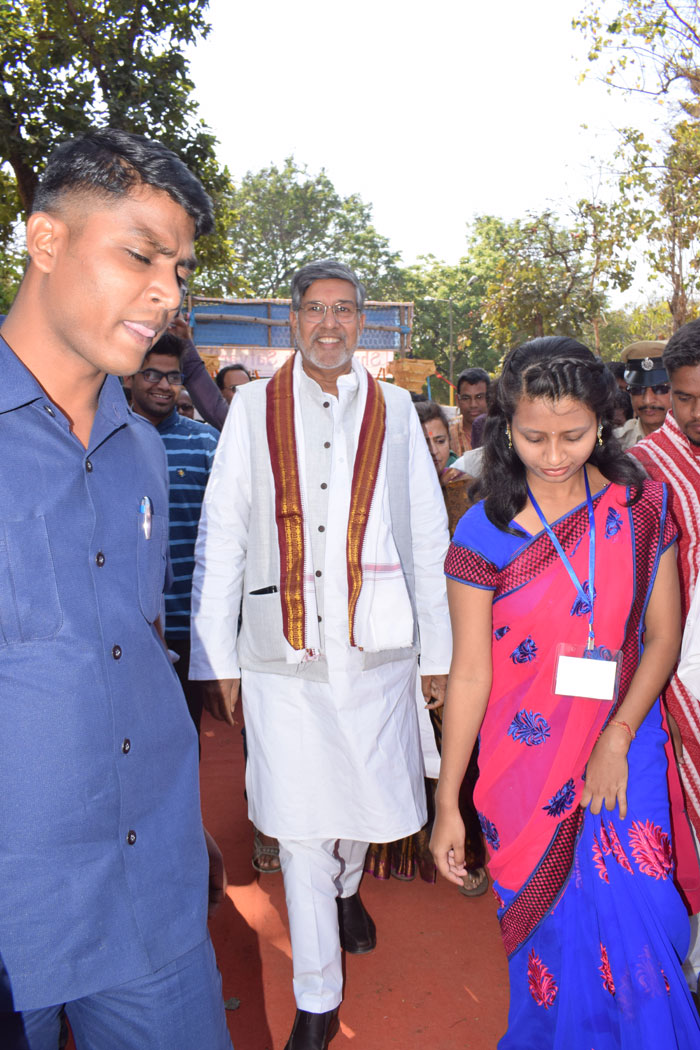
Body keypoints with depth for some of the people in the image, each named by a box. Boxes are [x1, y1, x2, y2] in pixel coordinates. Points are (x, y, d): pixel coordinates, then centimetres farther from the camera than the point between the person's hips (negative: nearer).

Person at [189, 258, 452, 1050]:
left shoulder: (393, 409, 6)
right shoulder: (253, 406, 3)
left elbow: (428, 537, 7)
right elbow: (220, 539, 1)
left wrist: (438, 649, 5)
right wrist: (215, 658, -1)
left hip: (377, 648, 2)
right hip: (283, 654, -1)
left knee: (368, 802, 13)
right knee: (299, 824, 5)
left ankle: (346, 886, 51)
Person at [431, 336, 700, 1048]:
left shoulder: (643, 507, -5)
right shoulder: (483, 534, -11)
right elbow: (469, 672, -9)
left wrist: (617, 738, -12)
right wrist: (447, 801, -7)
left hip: (622, 747, 1)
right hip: (526, 762, -1)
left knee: (635, 925, 5)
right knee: (549, 934, 13)